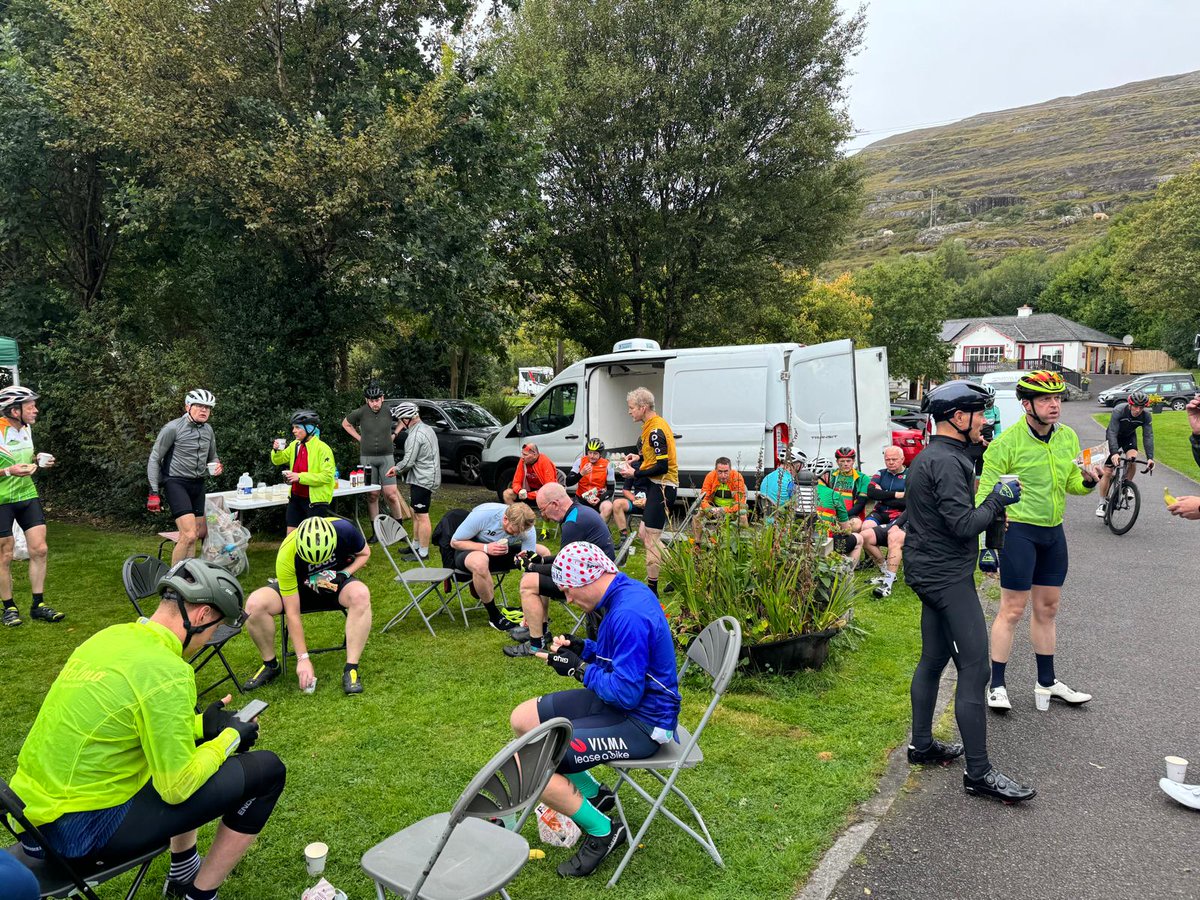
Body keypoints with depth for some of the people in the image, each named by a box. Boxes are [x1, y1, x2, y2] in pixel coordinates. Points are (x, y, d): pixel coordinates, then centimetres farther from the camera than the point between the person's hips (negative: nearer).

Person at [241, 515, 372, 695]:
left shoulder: (344, 529, -30)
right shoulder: (286, 556, -33)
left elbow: (364, 553, -5)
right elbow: (293, 613, -27)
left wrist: (343, 574, -23)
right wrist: (303, 658, -25)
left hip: (336, 583, 0)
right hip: (297, 586, 0)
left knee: (361, 595, -35)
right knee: (255, 604, -28)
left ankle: (351, 669, -25)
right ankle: (270, 665, -4)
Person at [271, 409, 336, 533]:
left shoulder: (322, 448, -16)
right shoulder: (295, 445, 5)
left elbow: (327, 476, -23)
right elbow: (278, 460, 18)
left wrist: (300, 477, -25)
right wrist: (277, 451, -5)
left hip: (316, 500, -7)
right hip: (296, 497, 7)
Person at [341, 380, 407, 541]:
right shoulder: (361, 412, -7)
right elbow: (345, 424, 12)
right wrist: (360, 438, 3)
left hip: (386, 457, -1)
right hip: (367, 458, 1)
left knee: (391, 494, -4)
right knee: (372, 495, 6)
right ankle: (375, 531, 15)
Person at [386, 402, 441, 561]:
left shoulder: (416, 435, -20)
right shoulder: (426, 428, 14)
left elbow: (408, 461, -21)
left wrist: (396, 469, -1)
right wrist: (398, 468, 15)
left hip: (422, 480, -11)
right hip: (424, 478, 11)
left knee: (422, 515, -5)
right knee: (416, 513, 20)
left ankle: (423, 552, 0)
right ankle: (416, 544, 31)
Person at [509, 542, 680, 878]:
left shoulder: (629, 615, -28)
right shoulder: (627, 591, 3)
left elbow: (626, 692, -26)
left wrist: (579, 668, -14)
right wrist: (582, 649, 2)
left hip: (642, 723, -10)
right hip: (618, 700, 10)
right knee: (523, 719, 10)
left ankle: (603, 831, 4)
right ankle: (592, 794, 20)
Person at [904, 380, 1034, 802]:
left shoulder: (928, 457, 14)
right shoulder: (947, 462, -19)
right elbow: (963, 524, -23)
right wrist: (997, 499, -9)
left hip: (930, 572, 11)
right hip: (948, 577, -11)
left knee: (934, 658, 17)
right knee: (974, 668, -7)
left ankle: (922, 745, 28)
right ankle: (979, 772, -1)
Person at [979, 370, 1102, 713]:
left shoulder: (1068, 437, 5)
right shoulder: (1008, 442, -15)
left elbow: (1071, 483, 16)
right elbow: (986, 491, -11)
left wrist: (1087, 481, -8)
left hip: (1053, 531, 7)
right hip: (1018, 530, -7)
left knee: (1047, 608, 16)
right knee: (1013, 609, -3)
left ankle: (1047, 681, 30)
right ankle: (997, 685, 9)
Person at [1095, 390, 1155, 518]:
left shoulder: (1146, 416, -22)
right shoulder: (1119, 411, -32)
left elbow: (1148, 436, -24)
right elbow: (1112, 433, -38)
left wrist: (1150, 458, -36)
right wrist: (1114, 453, -51)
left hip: (1129, 436, 2)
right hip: (1114, 437, -2)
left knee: (1132, 459, -28)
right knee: (1107, 472, -6)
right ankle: (1102, 503, 6)